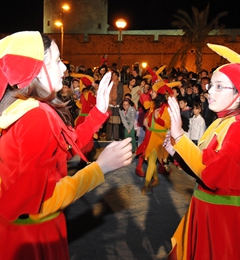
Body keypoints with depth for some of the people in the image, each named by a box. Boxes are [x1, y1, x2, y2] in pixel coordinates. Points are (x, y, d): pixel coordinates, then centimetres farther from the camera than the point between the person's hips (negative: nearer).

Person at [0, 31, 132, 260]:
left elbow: (66, 148, 6)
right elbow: (40, 202, -29)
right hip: (32, 236, -8)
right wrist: (100, 167, -24)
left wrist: (100, 110, 4)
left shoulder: (21, 109, 2)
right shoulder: (37, 117, -27)